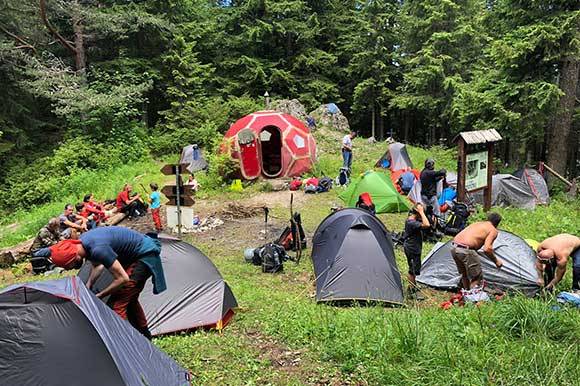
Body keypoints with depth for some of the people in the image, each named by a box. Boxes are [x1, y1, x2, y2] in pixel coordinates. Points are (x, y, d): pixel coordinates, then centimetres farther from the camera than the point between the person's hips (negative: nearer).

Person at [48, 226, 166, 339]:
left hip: (145, 256, -10)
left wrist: (98, 296, -15)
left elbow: (122, 278, -26)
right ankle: (145, 338, 40)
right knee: (129, 299, 24)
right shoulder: (82, 242, -4)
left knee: (116, 305, -12)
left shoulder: (98, 249, -33)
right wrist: (88, 286, 1)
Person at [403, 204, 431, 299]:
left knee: (414, 269, 19)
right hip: (412, 249, -10)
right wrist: (421, 212, -29)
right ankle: (413, 291, 9)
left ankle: (411, 288, 30)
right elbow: (426, 225, -36)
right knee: (413, 270, -1)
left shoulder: (411, 219, 5)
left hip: (414, 248, 10)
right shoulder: (411, 222, -26)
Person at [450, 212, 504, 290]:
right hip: (465, 250, -8)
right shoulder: (493, 230, 5)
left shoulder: (477, 223, 26)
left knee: (464, 274, 25)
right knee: (476, 277, 7)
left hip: (453, 247, 8)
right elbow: (487, 249, -10)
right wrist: (496, 261, 5)